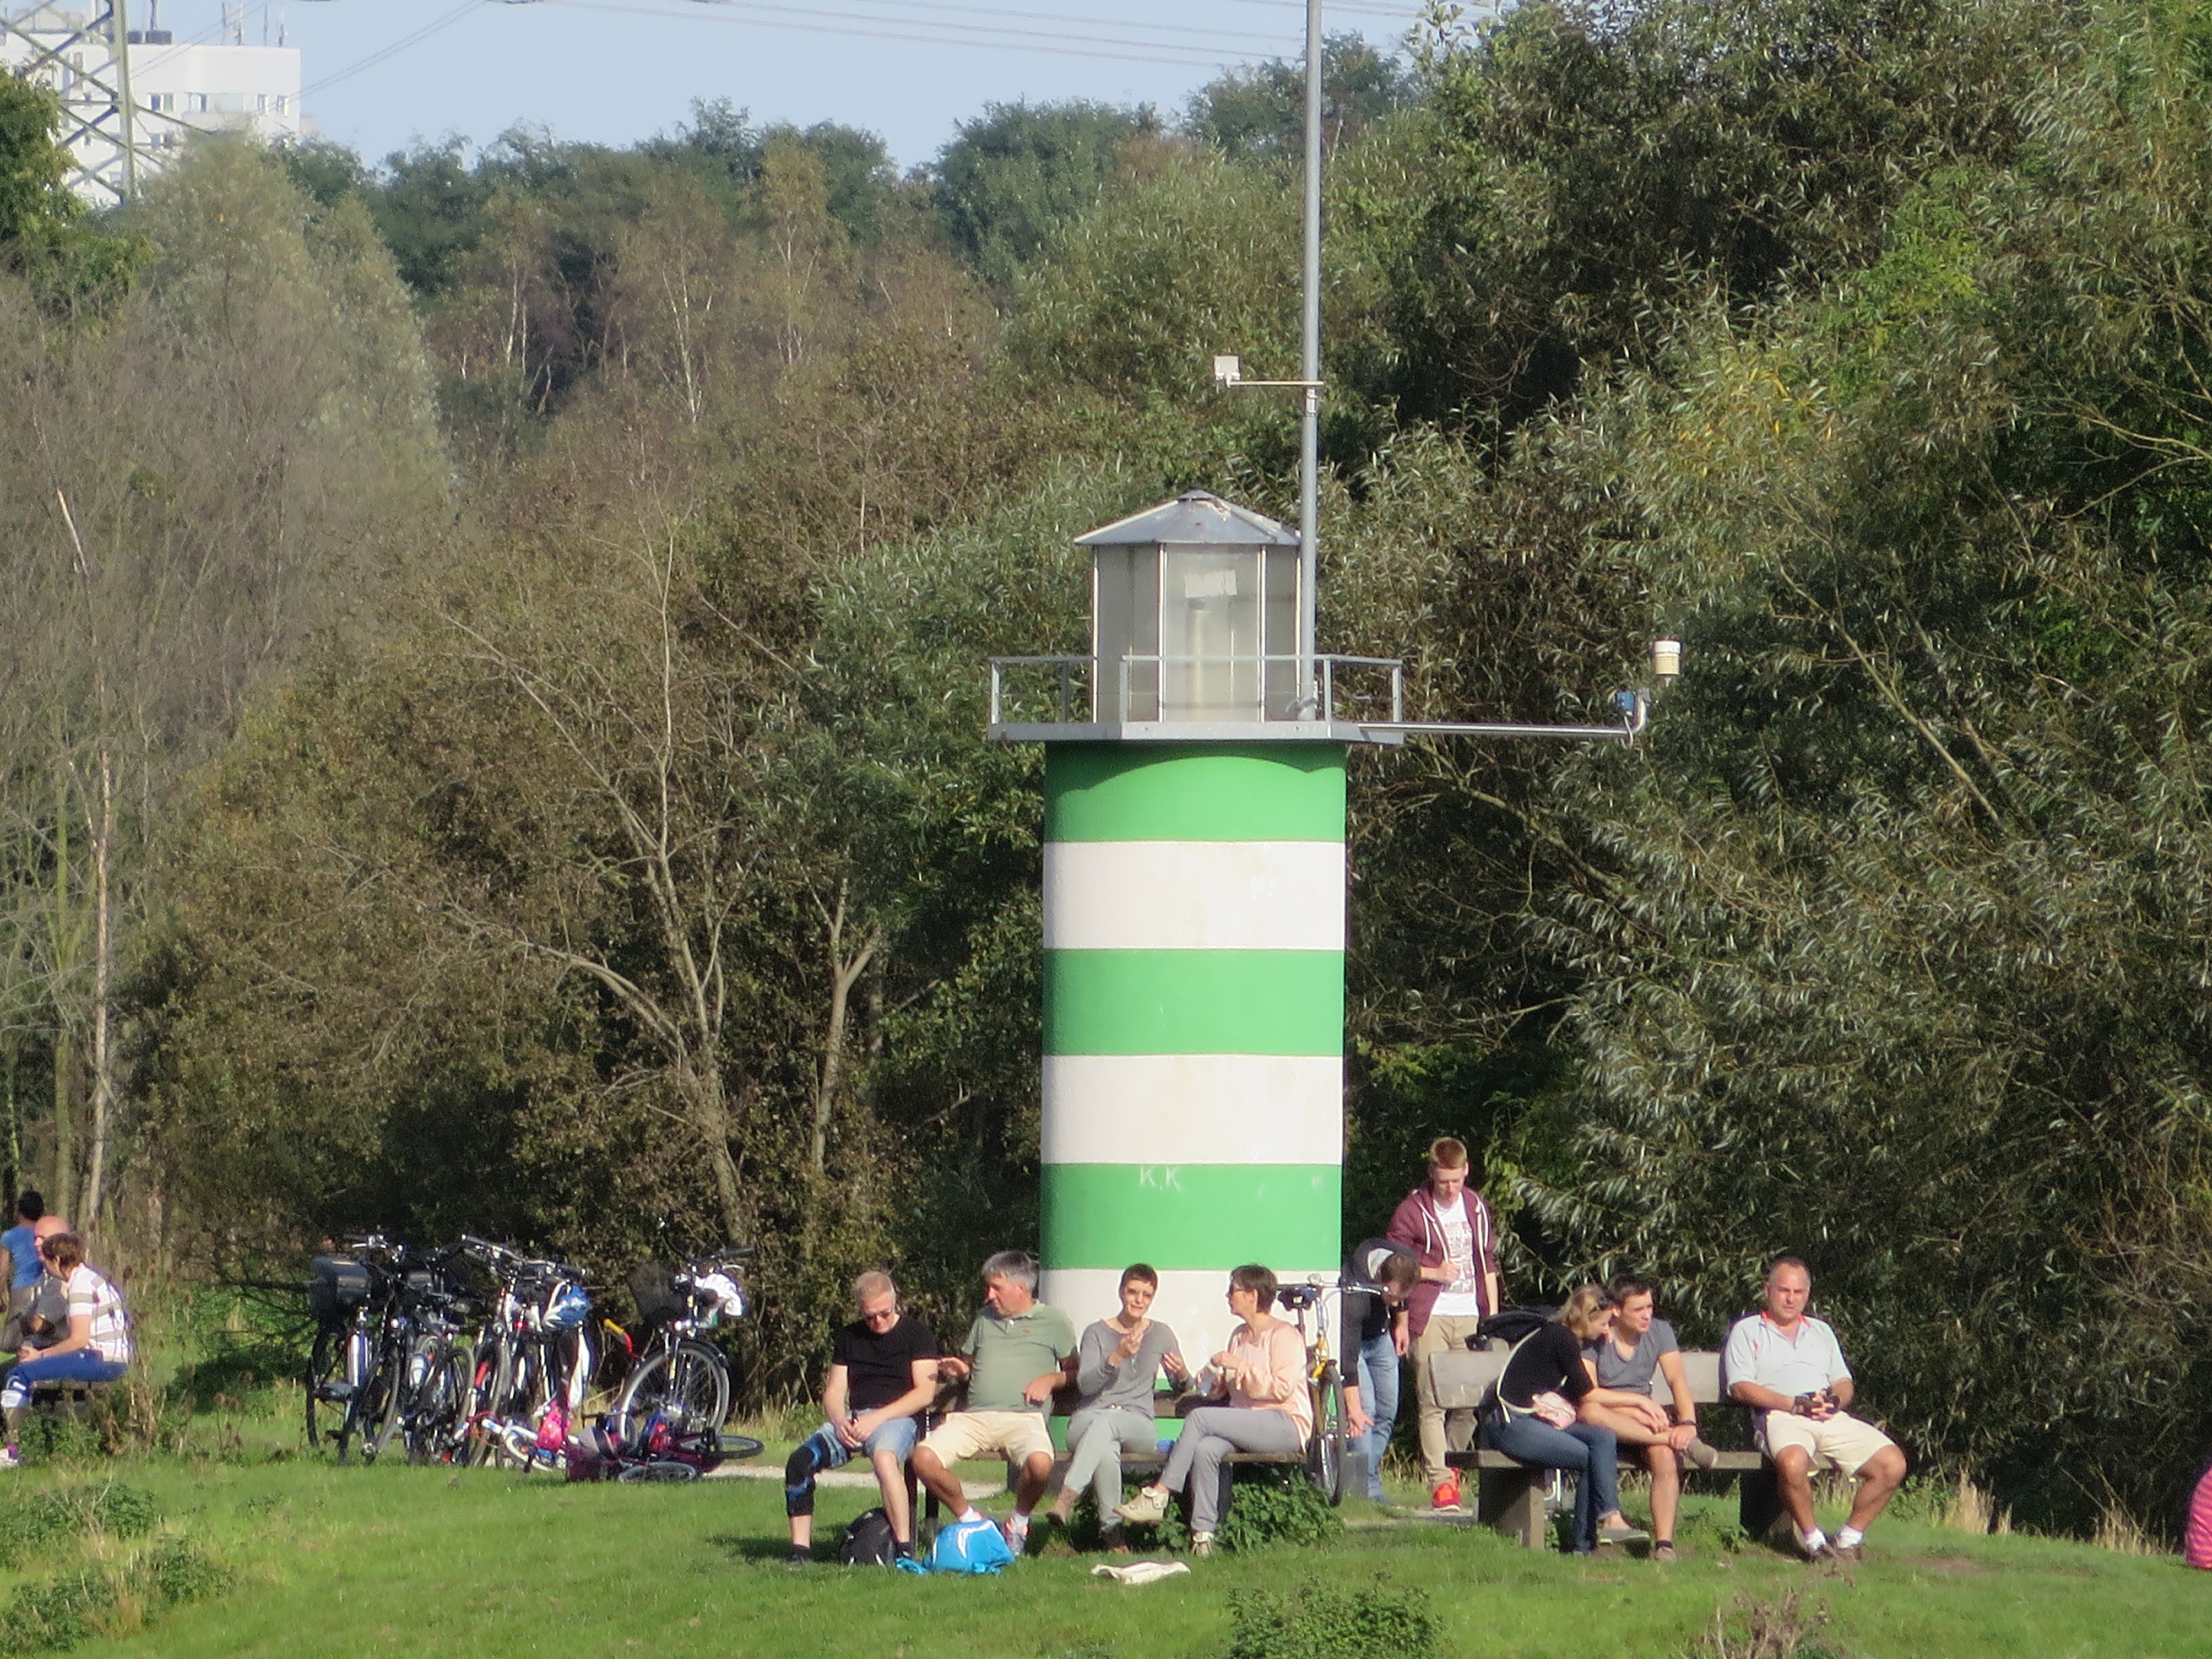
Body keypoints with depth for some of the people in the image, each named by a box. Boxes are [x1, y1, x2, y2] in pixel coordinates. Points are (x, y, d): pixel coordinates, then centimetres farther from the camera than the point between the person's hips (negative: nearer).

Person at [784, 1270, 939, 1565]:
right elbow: (834, 1391, 17)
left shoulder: (917, 1333, 5)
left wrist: (877, 1419, -14)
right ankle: (800, 1550, -20)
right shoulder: (849, 1337, 20)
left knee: (884, 1456, -40)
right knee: (800, 1460, -22)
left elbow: (925, 1393, -5)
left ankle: (904, 1549, -40)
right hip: (853, 1418, 5)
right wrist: (839, 1421, -7)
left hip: (898, 1417, -5)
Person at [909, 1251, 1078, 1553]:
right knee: (924, 1459, -23)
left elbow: (1075, 1372, 14)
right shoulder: (985, 1319, 27)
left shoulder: (1054, 1322, 14)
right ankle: (969, 1519, 0)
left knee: (1040, 1463, -38)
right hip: (974, 1415, 4)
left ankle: (1019, 1522, -6)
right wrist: (958, 1369, 13)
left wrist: (1050, 1380, -6)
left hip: (1023, 1417, -4)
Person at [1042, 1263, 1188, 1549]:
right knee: (1107, 1452, -40)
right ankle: (1111, 1529, -38)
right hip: (1089, 1417, 0)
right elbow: (1085, 1384, -5)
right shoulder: (1097, 1333, 10)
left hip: (1139, 1425, 1)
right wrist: (1118, 1357, -19)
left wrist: (1182, 1375, -5)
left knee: (1106, 1423, -39)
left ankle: (1068, 1496, -53)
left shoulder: (1161, 1335, 17)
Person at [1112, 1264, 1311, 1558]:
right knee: (1206, 1449, -27)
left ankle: (1158, 1497, -25)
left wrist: (1241, 1367, -13)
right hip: (1249, 1428, 7)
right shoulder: (1239, 1336, 23)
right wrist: (1215, 1377, -1)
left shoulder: (1283, 1335, -2)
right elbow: (1221, 1390, 23)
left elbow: (1283, 1389, -13)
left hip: (1285, 1425, -7)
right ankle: (1202, 1535, -34)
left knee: (1200, 1418, -25)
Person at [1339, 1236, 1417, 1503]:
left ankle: (1369, 1478, 10)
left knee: (1387, 1413, 4)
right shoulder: (1355, 1294, -41)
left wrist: (1401, 1322, 13)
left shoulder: (1406, 1260, -23)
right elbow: (1348, 1354, -40)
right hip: (1350, 1336, -6)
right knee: (1366, 1410, -19)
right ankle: (1368, 1488, -18)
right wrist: (1352, 1406, -43)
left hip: (1380, 1335, 7)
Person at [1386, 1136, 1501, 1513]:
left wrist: (1493, 1316, 14)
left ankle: (1451, 1467, 20)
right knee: (1432, 1403, -10)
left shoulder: (1477, 1209, 14)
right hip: (1430, 1319, -4)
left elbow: (1489, 1265, 19)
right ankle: (1440, 1483, -13)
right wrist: (1432, 1273, -11)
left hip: (1470, 1317, 4)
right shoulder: (1413, 1211, -1)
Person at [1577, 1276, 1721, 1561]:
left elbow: (1677, 1380, -6)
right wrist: (1639, 1403, -24)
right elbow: (1587, 1394, -17)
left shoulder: (1659, 1331, 5)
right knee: (1591, 1413, -40)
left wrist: (1688, 1423, -24)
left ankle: (1664, 1544, -37)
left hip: (1643, 1423, 3)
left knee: (1665, 1455, -32)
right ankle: (1681, 1442, -37)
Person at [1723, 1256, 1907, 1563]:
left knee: (1893, 1465, -18)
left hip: (1833, 1419, 5)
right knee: (1793, 1463, -40)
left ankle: (1850, 1538, -4)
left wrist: (1835, 1401, -3)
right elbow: (1741, 1388, -1)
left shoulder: (1821, 1331, 30)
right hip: (1781, 1417, -5)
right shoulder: (1747, 1331, 14)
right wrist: (1797, 1405, -11)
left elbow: (1845, 1384, 23)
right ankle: (1813, 1540, -19)